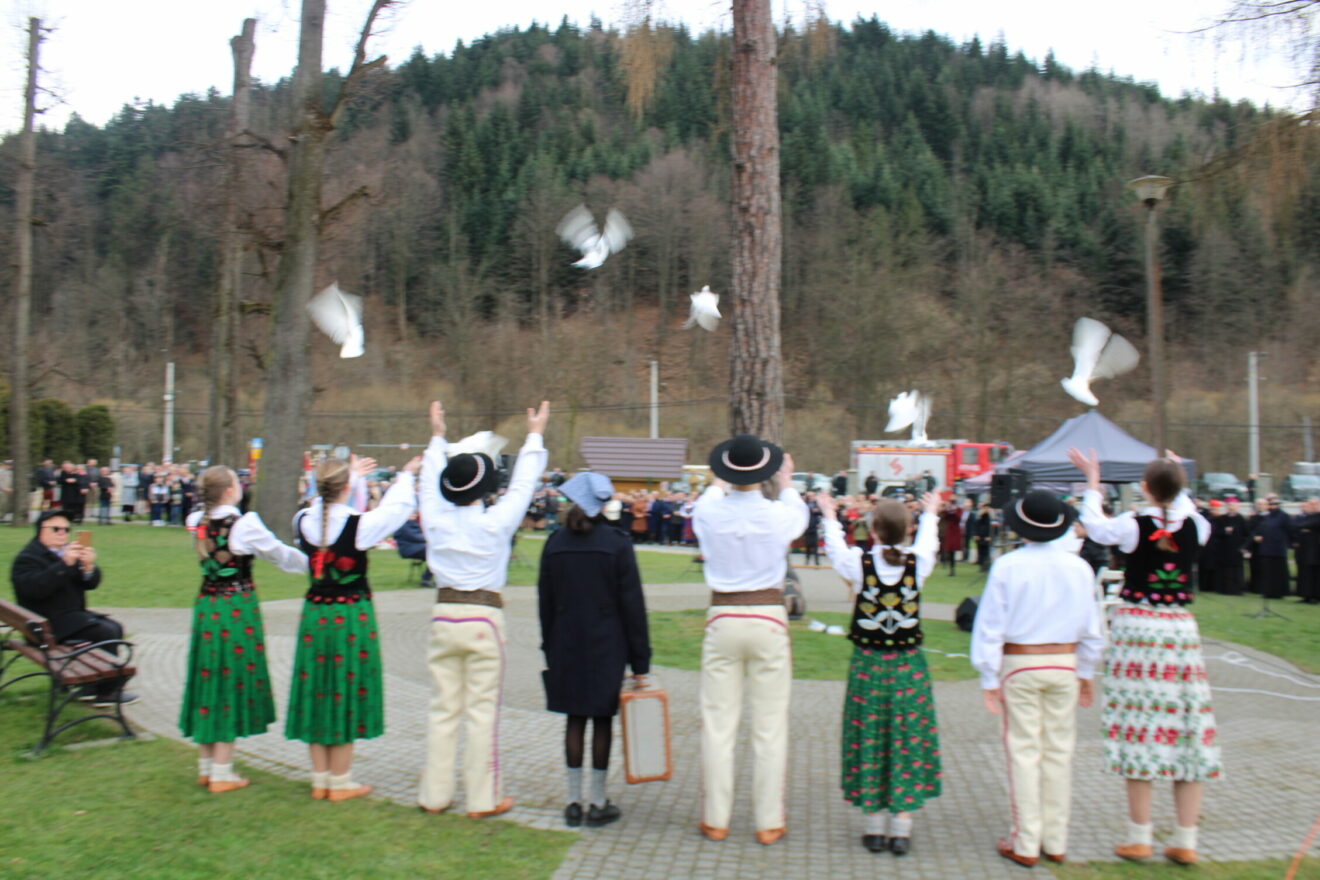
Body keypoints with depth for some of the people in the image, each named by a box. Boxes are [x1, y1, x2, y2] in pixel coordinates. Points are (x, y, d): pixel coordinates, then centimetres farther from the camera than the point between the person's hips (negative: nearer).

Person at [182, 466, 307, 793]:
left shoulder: (197, 523, 1)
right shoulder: (244, 524, -14)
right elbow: (280, 554, -3)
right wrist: (311, 563, 12)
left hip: (206, 606, 6)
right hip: (238, 607, -6)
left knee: (210, 680, 15)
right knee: (233, 681, 2)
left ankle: (206, 766, 25)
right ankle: (222, 774, 8)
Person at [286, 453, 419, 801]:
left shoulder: (304, 521, -3)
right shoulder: (358, 524, -17)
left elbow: (325, 503, 19)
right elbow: (396, 508, -1)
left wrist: (350, 474, 32)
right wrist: (407, 475, 17)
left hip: (314, 614, 5)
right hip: (351, 616, -5)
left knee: (318, 691, 13)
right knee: (347, 693, 5)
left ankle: (320, 779, 22)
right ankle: (340, 782, 13)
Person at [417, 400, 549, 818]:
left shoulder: (436, 520, -1)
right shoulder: (494, 522, -10)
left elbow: (430, 485, 18)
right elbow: (521, 486, 3)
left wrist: (437, 437, 32)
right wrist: (535, 436, 16)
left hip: (444, 615, 4)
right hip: (483, 617, -4)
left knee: (443, 708, 11)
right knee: (482, 710, 2)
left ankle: (435, 794, 18)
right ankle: (483, 798, 8)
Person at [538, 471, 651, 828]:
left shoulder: (555, 544, 1)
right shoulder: (617, 544, -9)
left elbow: (545, 602, 6)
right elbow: (632, 605, -8)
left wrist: (550, 647, 16)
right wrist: (640, 661, -3)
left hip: (566, 646, 3)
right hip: (607, 647, -3)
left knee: (575, 719, 10)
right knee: (603, 720, 5)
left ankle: (574, 802, 15)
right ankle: (597, 803, 11)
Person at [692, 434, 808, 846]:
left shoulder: (708, 513, -5)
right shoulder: (778, 515, -8)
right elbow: (799, 515, 18)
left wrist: (719, 484, 42)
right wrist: (786, 482, 36)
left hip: (723, 620, 1)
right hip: (768, 619, -1)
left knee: (717, 723, 7)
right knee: (770, 726, 6)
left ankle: (715, 819, 14)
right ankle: (768, 821, 12)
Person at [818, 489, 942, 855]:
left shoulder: (859, 562, -11)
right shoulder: (918, 563, -8)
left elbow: (836, 547, 12)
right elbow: (928, 542, 16)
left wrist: (830, 517, 31)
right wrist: (930, 514, 36)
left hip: (868, 663, 0)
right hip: (908, 664, 0)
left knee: (868, 740, 8)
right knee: (907, 739, 7)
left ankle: (873, 825, 15)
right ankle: (902, 826, 10)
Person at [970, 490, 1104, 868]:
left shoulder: (1007, 566, -11)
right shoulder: (1078, 567, -2)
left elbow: (991, 626, -8)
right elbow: (1091, 628, 6)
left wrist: (989, 678, 0)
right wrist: (1086, 674, 18)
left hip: (1020, 665, -3)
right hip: (1064, 665, 3)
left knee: (1024, 752, 3)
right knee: (1059, 752, 10)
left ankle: (1026, 844, 8)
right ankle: (1055, 842, 19)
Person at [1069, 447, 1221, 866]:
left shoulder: (1134, 525, -9)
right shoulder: (1195, 527, -1)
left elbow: (1094, 524, 11)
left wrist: (1092, 481, 23)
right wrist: (1177, 481, 34)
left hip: (1135, 628, -3)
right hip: (1180, 629, 3)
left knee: (1140, 731, 2)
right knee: (1187, 732, 8)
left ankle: (1139, 838, 8)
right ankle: (1185, 841, 12)